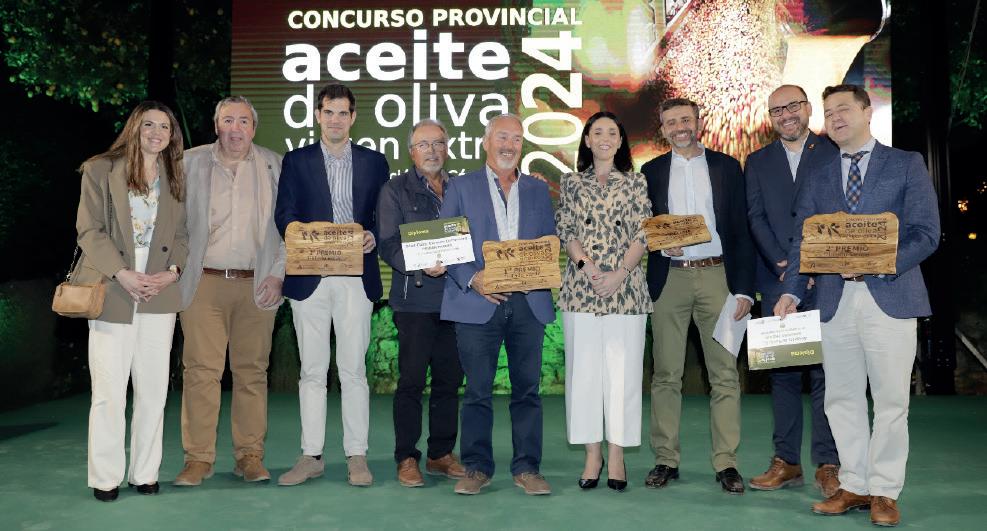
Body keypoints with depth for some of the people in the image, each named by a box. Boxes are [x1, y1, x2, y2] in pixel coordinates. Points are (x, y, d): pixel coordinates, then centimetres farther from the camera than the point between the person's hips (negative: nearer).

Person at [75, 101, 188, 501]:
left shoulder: (176, 179, 14)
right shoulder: (100, 170, 4)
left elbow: (182, 234, 13)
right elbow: (90, 230, -2)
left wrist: (174, 270, -6)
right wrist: (122, 274, -13)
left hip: (160, 294, 3)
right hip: (112, 293, -3)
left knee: (153, 389, 5)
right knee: (109, 390, -2)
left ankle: (145, 473, 16)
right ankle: (105, 477, 10)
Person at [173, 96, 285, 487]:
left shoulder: (274, 166, 9)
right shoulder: (190, 163, 8)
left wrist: (278, 273, 0)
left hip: (257, 285, 1)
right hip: (203, 282, 0)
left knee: (252, 370, 4)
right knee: (201, 369, -3)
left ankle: (250, 456, 12)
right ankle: (198, 458, 7)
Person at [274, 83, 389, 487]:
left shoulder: (374, 162, 11)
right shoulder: (296, 161, 10)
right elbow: (284, 215, 3)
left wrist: (373, 237, -11)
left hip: (356, 277, 0)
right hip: (309, 277, 0)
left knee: (353, 370, 2)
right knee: (312, 371, 6)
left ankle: (357, 457, 10)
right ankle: (311, 456, 14)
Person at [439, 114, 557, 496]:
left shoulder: (538, 190, 17)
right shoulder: (461, 187, 8)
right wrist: (472, 279, -12)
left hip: (528, 302, 2)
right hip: (478, 301, -2)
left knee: (527, 388, 4)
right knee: (478, 389, 3)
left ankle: (527, 468, 14)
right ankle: (477, 468, 14)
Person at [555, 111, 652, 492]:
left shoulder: (635, 183, 9)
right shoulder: (572, 183, 12)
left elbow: (643, 234, 2)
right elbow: (565, 230, 5)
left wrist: (619, 273, -11)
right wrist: (587, 266, -11)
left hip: (625, 288, -1)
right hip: (581, 287, 1)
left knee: (622, 368, 0)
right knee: (584, 368, 2)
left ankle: (617, 455, 9)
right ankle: (592, 454, 12)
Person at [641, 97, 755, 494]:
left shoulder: (726, 166, 9)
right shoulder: (651, 171, 12)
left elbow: (741, 231, 4)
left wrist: (744, 289, -3)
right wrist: (660, 243, -11)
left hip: (716, 275, -1)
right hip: (669, 279, 1)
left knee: (725, 373, -1)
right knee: (666, 374, 3)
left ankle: (726, 463, 6)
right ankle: (666, 460, 11)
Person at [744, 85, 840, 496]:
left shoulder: (834, 154, 6)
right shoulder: (758, 162, 14)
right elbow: (755, 218, 4)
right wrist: (784, 266, -9)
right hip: (777, 281, 3)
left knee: (825, 372, -3)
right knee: (782, 373, 6)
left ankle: (828, 465, 3)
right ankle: (786, 462, 12)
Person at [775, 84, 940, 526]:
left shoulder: (906, 165, 5)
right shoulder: (818, 178, 15)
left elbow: (926, 233, -2)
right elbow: (802, 240, 10)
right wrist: (791, 292, -4)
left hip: (889, 296, -3)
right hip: (835, 300, 4)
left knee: (890, 399, 1)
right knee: (842, 399, 7)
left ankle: (884, 492, 12)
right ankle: (854, 486, 18)